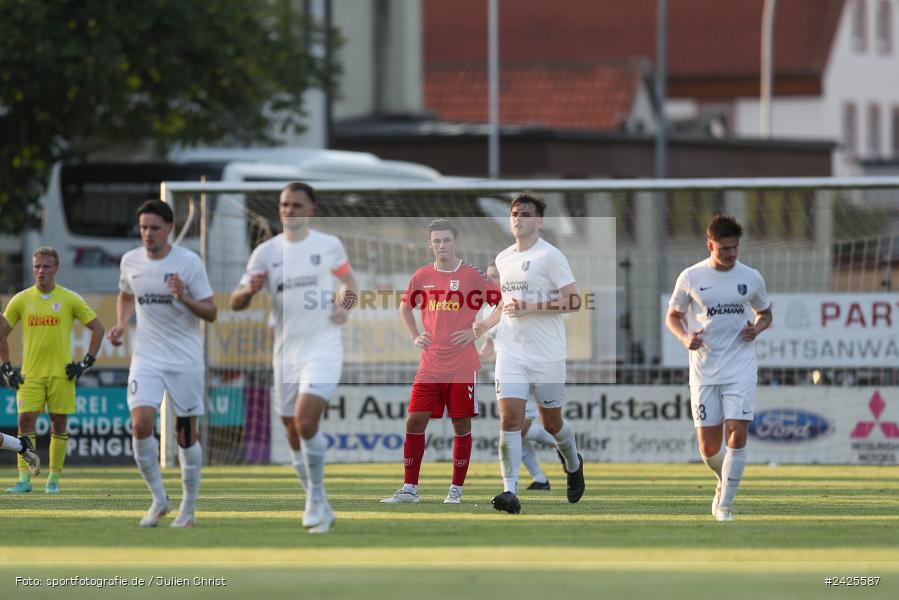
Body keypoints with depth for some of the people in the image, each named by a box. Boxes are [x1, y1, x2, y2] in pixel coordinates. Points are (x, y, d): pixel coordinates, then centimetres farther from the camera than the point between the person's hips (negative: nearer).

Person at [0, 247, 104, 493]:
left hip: (61, 373, -1)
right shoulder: (21, 300, 5)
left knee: (59, 424, 2)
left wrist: (85, 363, -1)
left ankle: (54, 479, 10)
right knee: (26, 420, -11)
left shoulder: (70, 299, 1)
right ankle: (24, 478, -12)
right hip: (30, 374, 1)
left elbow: (98, 329, 6)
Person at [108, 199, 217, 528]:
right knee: (141, 423, -16)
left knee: (186, 433, 3)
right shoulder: (131, 261, 3)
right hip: (146, 357, 2)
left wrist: (184, 297, -23)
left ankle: (188, 507, 18)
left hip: (185, 359, -2)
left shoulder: (189, 261, -8)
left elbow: (210, 313, -5)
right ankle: (159, 499, 0)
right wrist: (121, 325, 5)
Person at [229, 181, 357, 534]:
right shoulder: (266, 252, 3)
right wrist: (249, 290, -22)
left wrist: (345, 305, -2)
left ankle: (316, 499, -6)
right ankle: (321, 511, 22)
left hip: (322, 349, -3)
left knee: (305, 421, -22)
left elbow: (348, 281, 19)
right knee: (296, 442, 7)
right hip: (286, 354, 3)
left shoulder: (329, 246, 1)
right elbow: (235, 303, 1)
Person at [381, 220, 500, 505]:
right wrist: (415, 336, 8)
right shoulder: (422, 277, 6)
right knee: (414, 422, -3)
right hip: (430, 365, 3)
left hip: (463, 367, -3)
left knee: (461, 425, 2)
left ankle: (456, 490, 11)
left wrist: (475, 332, -7)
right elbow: (405, 307, 23)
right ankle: (409, 488, 4)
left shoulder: (474, 276, -3)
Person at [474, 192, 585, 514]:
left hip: (547, 354, -4)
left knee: (551, 422, 9)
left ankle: (573, 463, 41)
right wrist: (485, 324, 10)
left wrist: (531, 308, -20)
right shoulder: (503, 259, 12)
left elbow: (574, 300, -13)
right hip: (511, 351, 4)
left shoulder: (549, 255, -9)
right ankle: (510, 491, -17)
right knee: (510, 418, -12)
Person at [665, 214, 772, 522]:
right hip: (704, 369, 0)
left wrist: (757, 328, -5)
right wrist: (685, 337, -10)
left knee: (737, 435, -14)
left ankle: (725, 504, -7)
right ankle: (725, 482, 33)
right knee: (708, 446, 1)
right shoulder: (691, 277, 0)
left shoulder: (751, 277, 3)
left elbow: (765, 313, 18)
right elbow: (673, 316, 10)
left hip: (741, 368, 0)